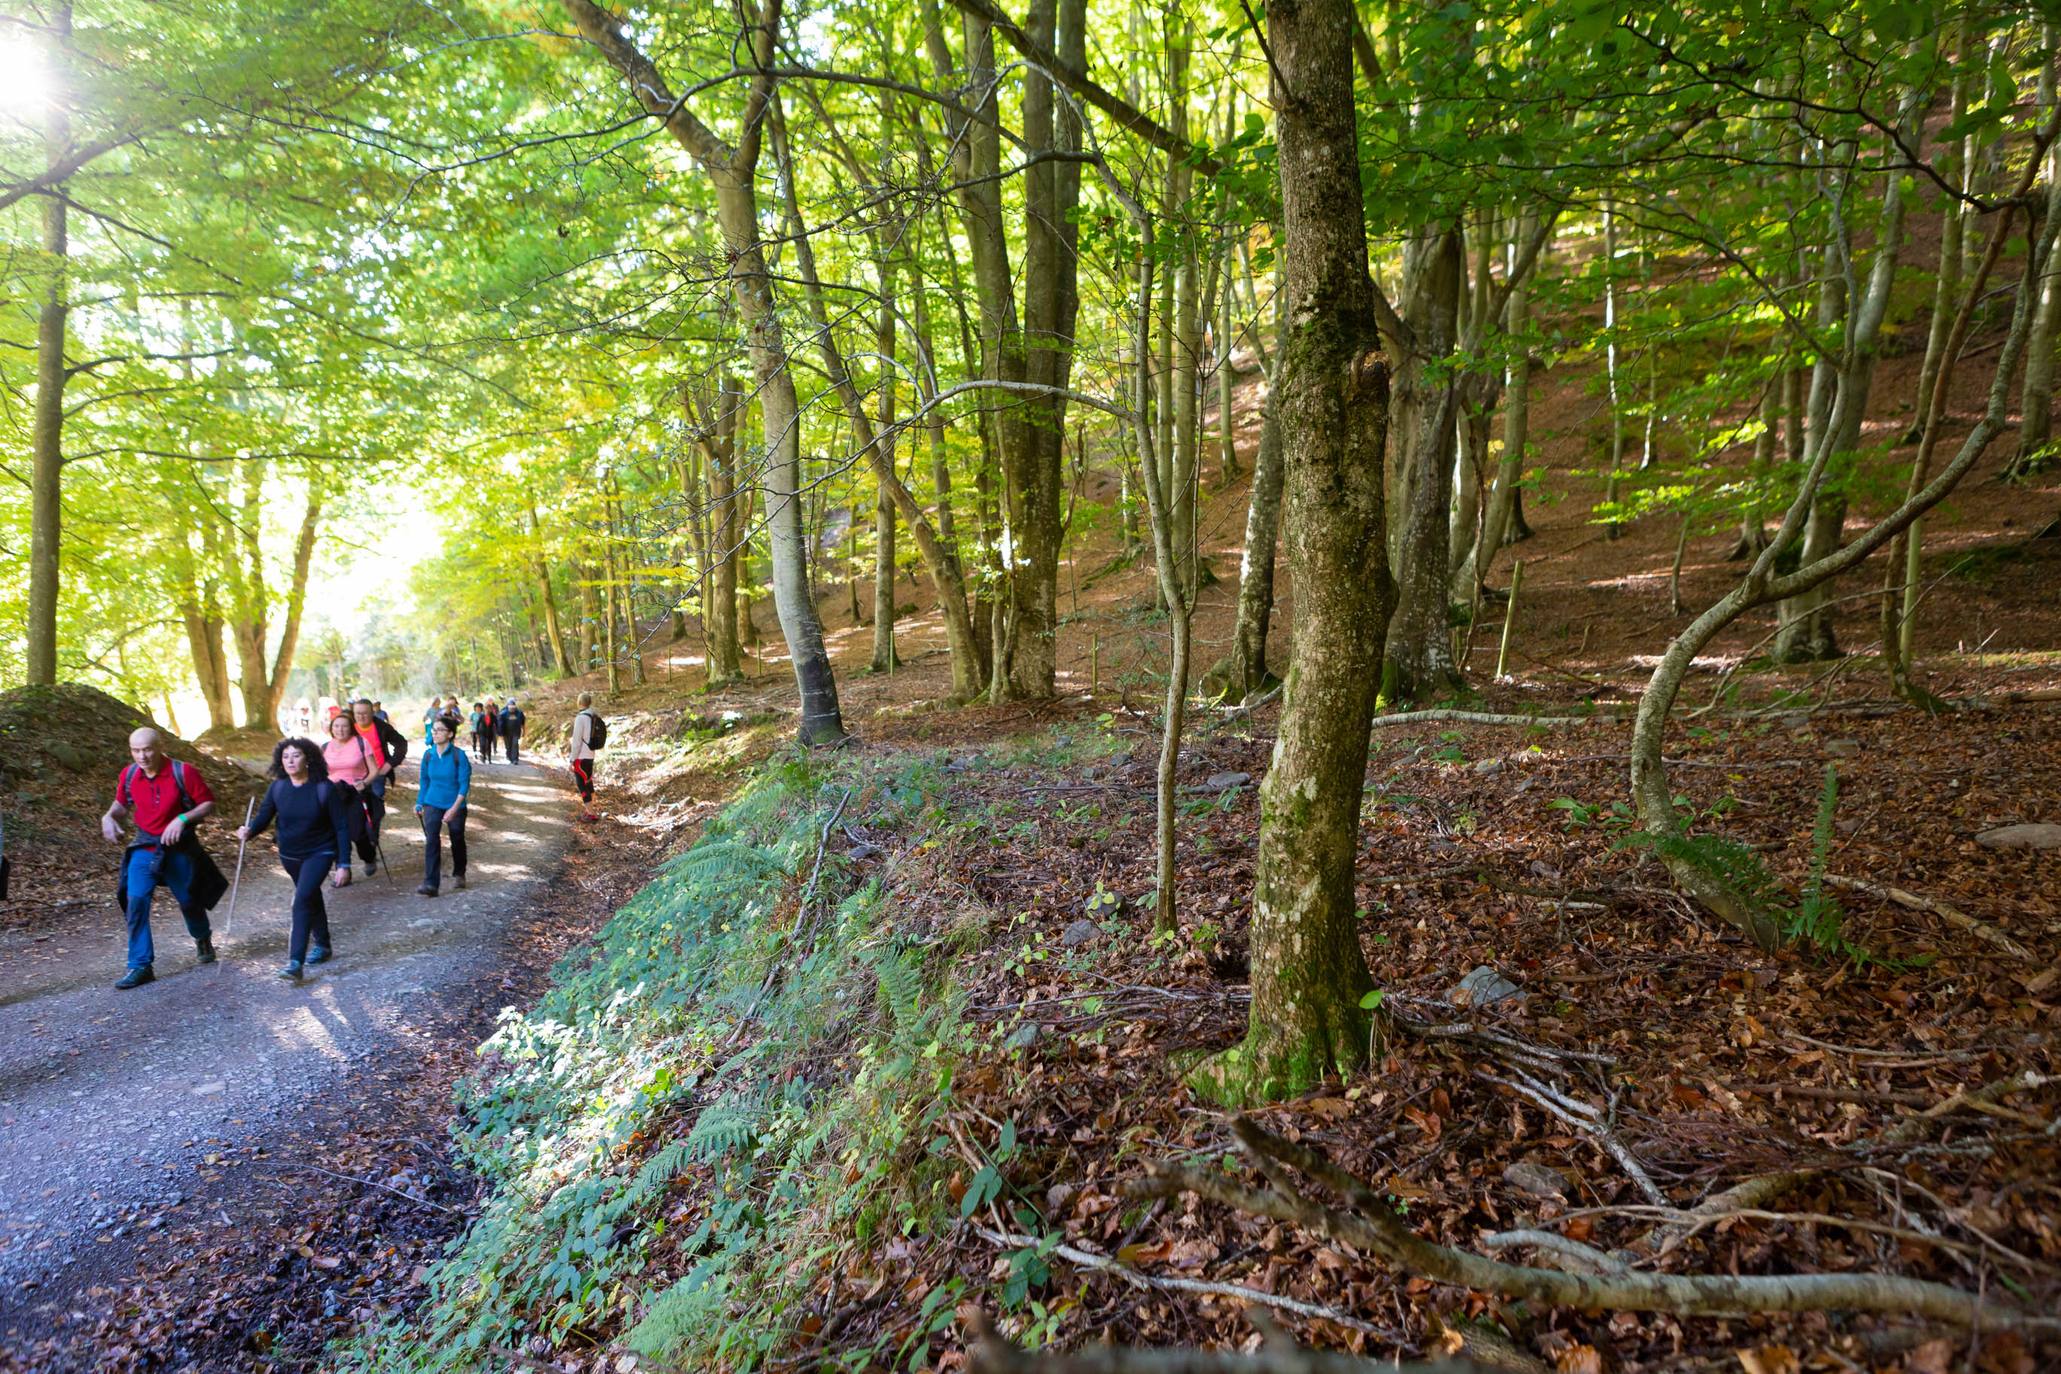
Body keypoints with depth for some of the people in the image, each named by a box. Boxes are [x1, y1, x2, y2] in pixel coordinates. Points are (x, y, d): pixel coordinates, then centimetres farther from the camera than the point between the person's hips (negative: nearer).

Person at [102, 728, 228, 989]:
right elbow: (122, 805, 11)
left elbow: (209, 804, -11)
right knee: (136, 901, -10)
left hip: (179, 849, -3)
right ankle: (140, 965, -3)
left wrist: (183, 819, -26)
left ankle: (203, 939, 42)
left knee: (188, 901, 11)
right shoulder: (128, 775, -4)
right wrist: (109, 816, -11)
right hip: (144, 848, 3)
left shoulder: (183, 772, -16)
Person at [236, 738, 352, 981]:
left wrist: (343, 865, -18)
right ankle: (323, 944, 41)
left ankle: (295, 962, -21)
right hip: (290, 855, 5)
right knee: (311, 898, 22)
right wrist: (249, 830, -31)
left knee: (302, 899, -20)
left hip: (320, 853, -5)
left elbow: (342, 827, -16)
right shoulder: (278, 787, -8)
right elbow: (264, 816, -6)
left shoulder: (325, 788, -19)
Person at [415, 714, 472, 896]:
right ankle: (430, 884, -17)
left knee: (457, 841, 15)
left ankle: (458, 875, 38)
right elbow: (424, 780, 12)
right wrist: (419, 803, 13)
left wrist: (454, 808, -24)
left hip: (455, 805, -2)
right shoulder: (428, 755, -3)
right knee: (431, 841, -14)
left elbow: (464, 784, -17)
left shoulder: (459, 755, -15)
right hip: (433, 804, 2)